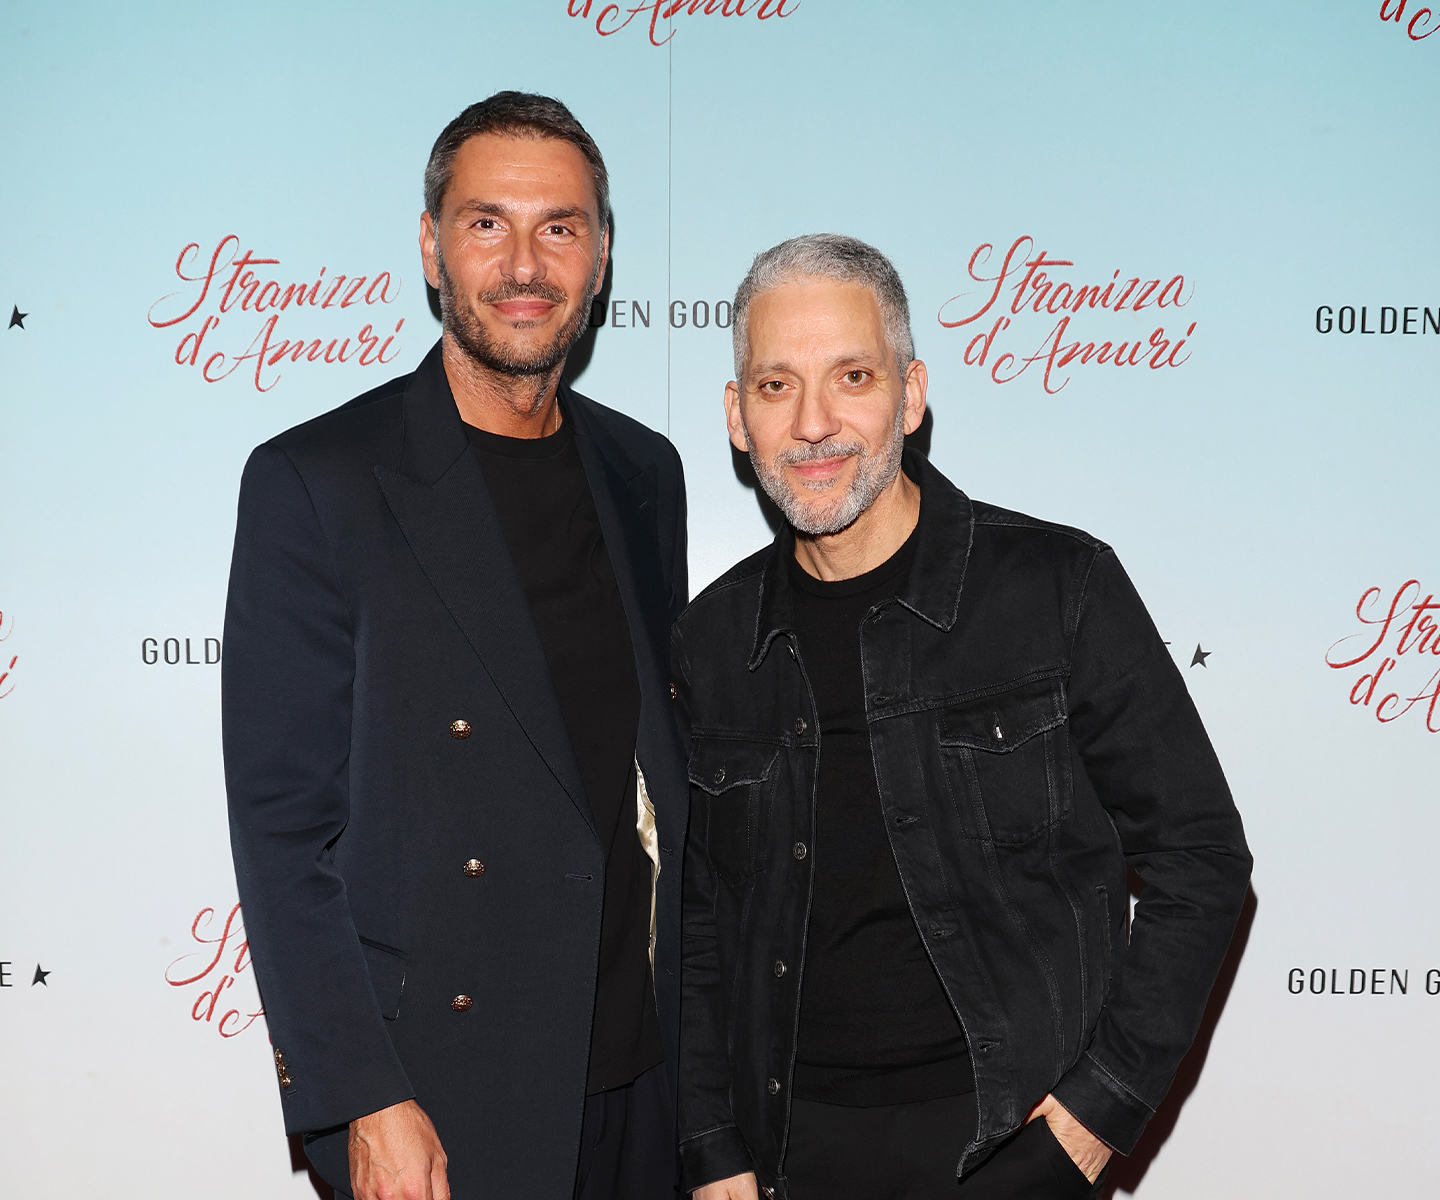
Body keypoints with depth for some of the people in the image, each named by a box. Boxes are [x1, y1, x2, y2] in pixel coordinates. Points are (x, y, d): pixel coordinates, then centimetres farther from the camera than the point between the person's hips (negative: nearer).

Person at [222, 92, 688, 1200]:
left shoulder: (642, 471, 7)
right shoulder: (315, 484, -10)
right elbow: (283, 819, -11)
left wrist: (696, 1019, 10)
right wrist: (363, 1101, -15)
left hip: (646, 1069, 5)